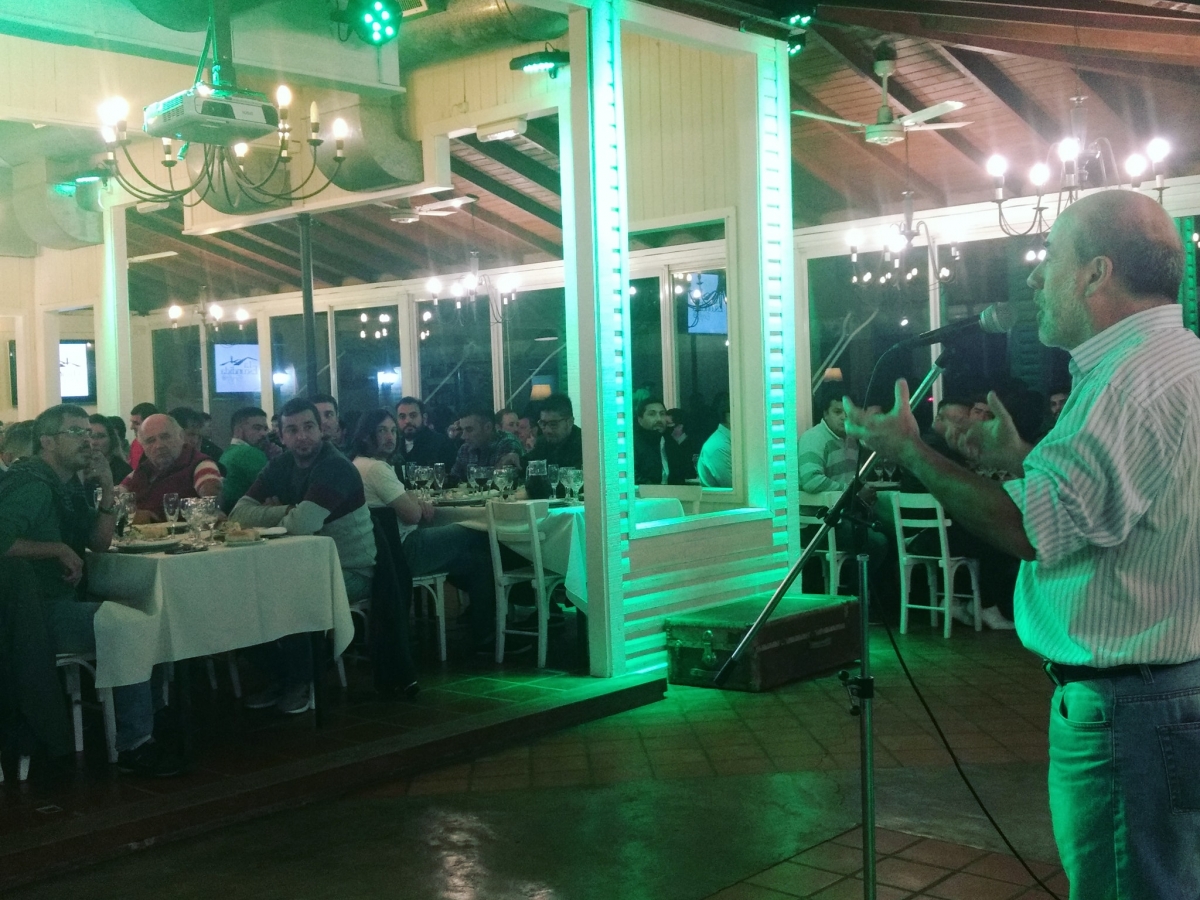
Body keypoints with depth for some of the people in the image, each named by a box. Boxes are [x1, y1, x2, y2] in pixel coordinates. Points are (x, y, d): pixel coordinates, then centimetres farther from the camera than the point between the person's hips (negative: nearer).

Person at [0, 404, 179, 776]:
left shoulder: (69, 483, 15)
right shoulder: (32, 484, -15)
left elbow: (100, 542, 12)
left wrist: (107, 490, 0)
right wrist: (60, 550, -22)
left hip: (63, 601, 10)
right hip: (37, 610, -10)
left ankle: (157, 715, 12)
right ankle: (133, 746, -17)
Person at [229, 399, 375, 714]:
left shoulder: (336, 468, -20)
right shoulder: (280, 467, 4)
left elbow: (301, 524, -32)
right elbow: (239, 513, -5)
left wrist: (270, 516, -11)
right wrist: (286, 511, -20)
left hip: (350, 571, -8)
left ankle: (301, 683, -5)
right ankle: (279, 676, 10)